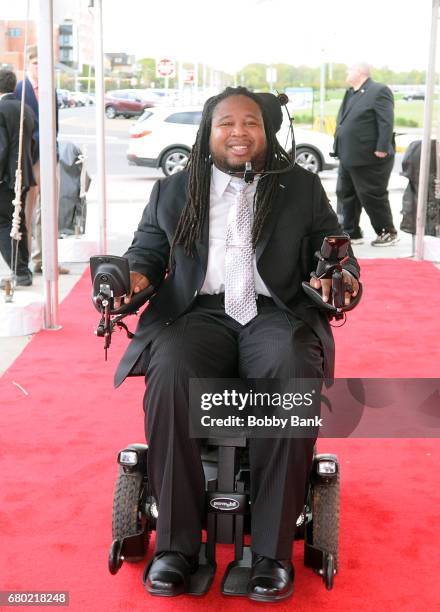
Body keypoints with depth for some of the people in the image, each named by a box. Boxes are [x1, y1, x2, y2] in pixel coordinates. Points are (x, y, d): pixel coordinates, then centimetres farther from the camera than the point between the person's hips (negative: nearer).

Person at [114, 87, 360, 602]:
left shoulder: (301, 188, 16)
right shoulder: (173, 191, 19)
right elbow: (147, 253, 19)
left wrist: (341, 278, -10)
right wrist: (134, 278, -6)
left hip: (277, 313, 0)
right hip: (198, 313, 1)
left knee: (293, 380, -34)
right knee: (169, 376, -33)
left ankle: (273, 551, -25)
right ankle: (176, 543, -23)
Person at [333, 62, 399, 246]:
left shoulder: (379, 91, -11)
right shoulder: (350, 93, 16)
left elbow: (386, 122, -18)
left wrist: (382, 149, -23)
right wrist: (341, 150, 17)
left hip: (369, 158, -9)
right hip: (348, 157, 9)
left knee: (372, 197, -1)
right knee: (346, 195, 12)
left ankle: (388, 232, 13)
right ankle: (351, 233, 22)